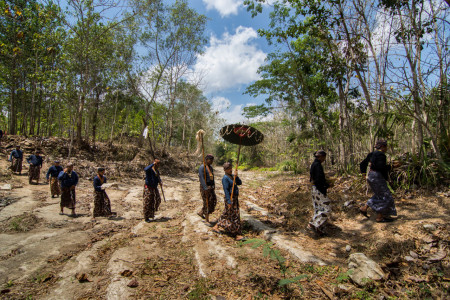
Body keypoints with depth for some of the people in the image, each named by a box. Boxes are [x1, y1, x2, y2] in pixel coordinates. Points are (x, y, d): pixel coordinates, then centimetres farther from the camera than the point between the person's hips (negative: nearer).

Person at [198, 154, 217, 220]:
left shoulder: (210, 167, 11)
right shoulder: (202, 167, -17)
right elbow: (201, 178, -23)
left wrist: (214, 185, 18)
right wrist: (205, 189, -27)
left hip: (211, 186, 9)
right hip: (205, 186, -9)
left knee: (213, 199, 11)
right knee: (207, 201, -1)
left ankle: (201, 212, 22)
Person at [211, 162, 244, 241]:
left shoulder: (232, 176, 11)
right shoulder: (225, 178, -16)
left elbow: (240, 183, 5)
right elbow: (226, 190, -21)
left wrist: (236, 176, -12)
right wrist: (229, 202, -23)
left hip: (235, 198, 9)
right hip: (230, 199, -9)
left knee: (226, 214, 18)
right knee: (233, 216, -4)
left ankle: (216, 227, 30)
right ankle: (237, 234, 4)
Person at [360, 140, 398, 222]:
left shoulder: (372, 154, 13)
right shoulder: (381, 155, -14)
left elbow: (362, 163, 17)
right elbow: (381, 167, -26)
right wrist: (392, 166, -14)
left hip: (370, 176, 9)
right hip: (377, 177, -9)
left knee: (379, 195, 20)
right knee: (385, 196, 2)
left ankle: (364, 208, 16)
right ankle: (379, 217, 6)